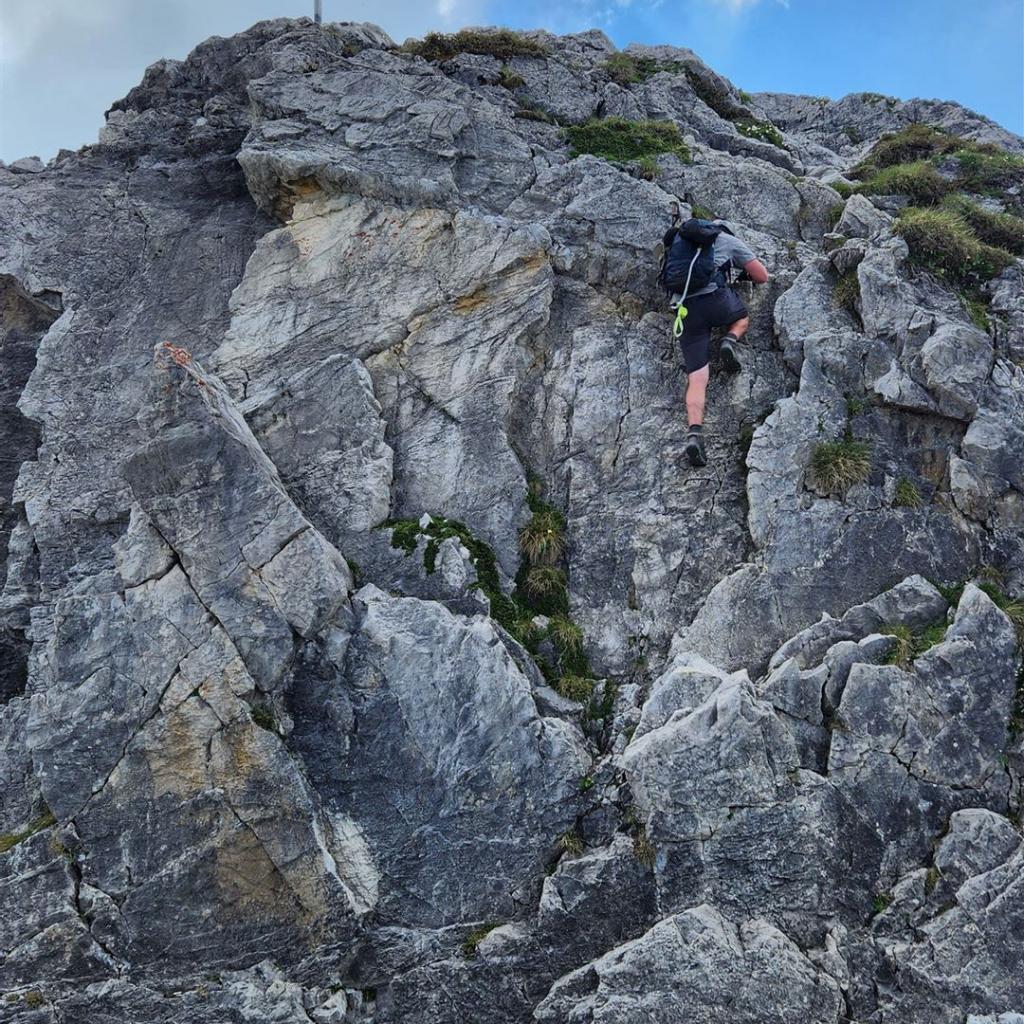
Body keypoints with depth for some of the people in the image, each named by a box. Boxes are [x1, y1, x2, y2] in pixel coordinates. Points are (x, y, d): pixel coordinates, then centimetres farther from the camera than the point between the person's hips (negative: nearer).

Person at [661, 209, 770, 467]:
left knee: (696, 378, -2)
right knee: (743, 318, 34)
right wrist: (743, 275, 42)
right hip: (716, 297, -2)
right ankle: (731, 339, 0)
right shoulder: (728, 240, 21)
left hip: (685, 309, 2)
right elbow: (762, 277, 22)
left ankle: (694, 432, -23)